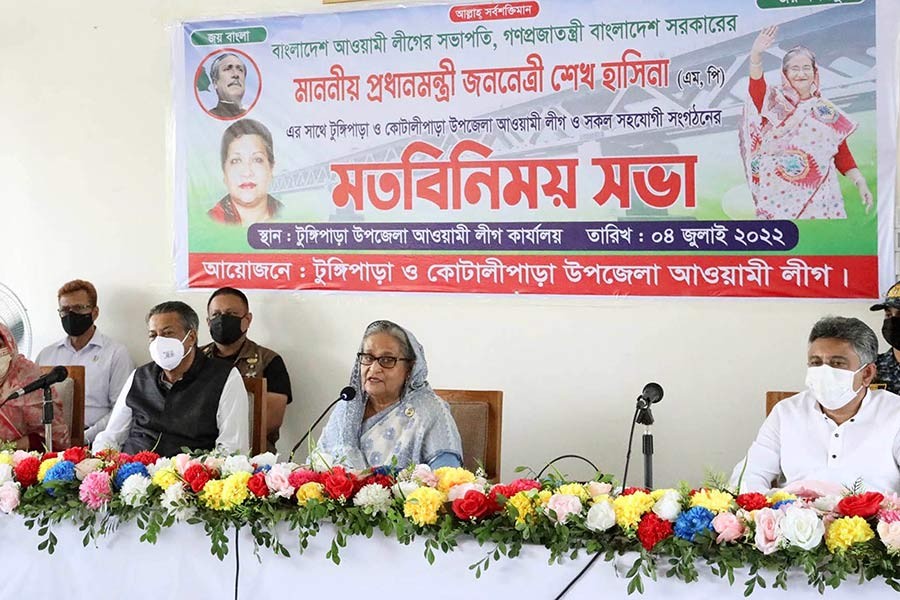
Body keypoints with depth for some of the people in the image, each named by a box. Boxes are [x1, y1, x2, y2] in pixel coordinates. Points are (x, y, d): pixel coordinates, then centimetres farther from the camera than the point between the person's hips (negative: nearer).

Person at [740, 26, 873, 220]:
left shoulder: (828, 112, 11)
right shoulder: (774, 103, 4)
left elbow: (842, 154, 12)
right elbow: (756, 87, -17)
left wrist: (860, 182, -1)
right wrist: (756, 54, -34)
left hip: (819, 194, 2)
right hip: (779, 194, -2)